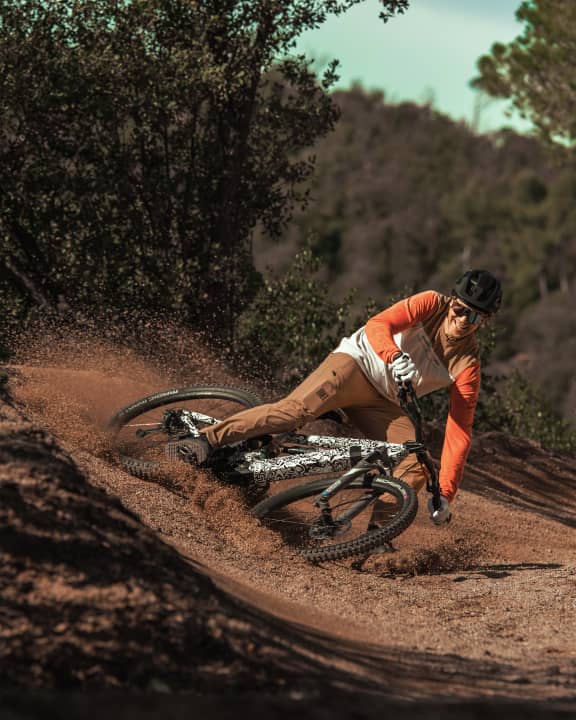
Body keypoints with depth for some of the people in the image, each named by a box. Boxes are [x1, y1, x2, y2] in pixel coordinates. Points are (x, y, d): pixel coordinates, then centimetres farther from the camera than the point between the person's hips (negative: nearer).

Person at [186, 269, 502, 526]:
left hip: (382, 405, 4)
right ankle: (206, 440, -35)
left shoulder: (468, 365, -8)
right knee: (298, 408, -29)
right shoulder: (432, 304, -12)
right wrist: (394, 357, -48)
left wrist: (445, 494, -20)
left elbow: (459, 431, -11)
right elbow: (377, 326, -25)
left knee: (417, 467, -16)